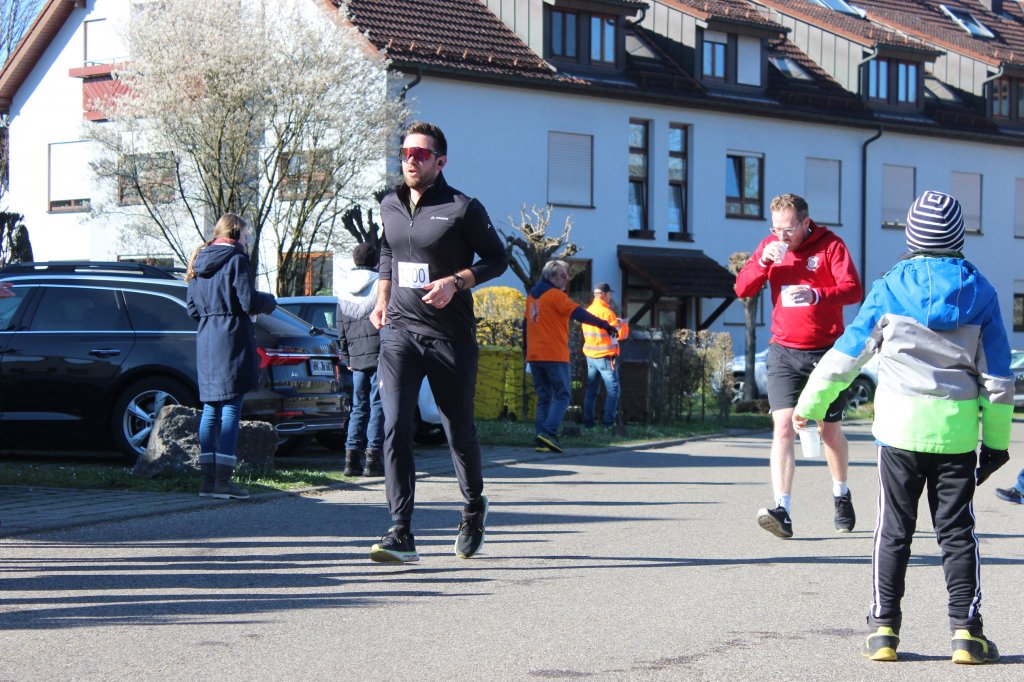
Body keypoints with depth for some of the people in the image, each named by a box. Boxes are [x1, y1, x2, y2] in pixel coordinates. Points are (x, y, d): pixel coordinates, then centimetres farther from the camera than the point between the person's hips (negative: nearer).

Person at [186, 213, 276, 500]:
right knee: (231, 408, -6)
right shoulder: (235, 259, -8)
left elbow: (192, 308, 15)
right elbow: (249, 301, -14)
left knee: (210, 408, 10)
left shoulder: (199, 261, 13)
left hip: (205, 340, 7)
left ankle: (208, 477, 8)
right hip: (232, 339, -7)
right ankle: (222, 479, -10)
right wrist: (270, 302, 6)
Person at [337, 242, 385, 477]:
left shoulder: (344, 290, 13)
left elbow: (341, 328, 17)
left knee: (359, 407, 11)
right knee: (378, 405, -3)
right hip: (380, 353, -5)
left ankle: (351, 458, 3)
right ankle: (372, 458, -7)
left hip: (357, 358, 5)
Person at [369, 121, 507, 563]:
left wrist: (455, 282, -15)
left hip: (450, 335, -3)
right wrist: (382, 300, 13)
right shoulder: (390, 207, 10)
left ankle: (473, 510, 36)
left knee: (458, 430, 8)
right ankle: (401, 534, -15)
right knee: (395, 426, -13)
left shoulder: (462, 208, -5)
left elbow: (496, 258, 0)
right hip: (399, 329, 3)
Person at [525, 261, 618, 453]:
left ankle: (542, 440, 1)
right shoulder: (555, 295, -8)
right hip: (554, 355, -7)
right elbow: (578, 313, -18)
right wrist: (604, 325, -20)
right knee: (562, 395, -3)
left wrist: (527, 351, 29)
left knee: (543, 397, 10)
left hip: (534, 355, 7)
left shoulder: (532, 296, 17)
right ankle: (549, 432, -19)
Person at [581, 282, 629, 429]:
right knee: (613, 389, -1)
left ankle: (588, 420, 10)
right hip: (606, 356, -7)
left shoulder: (588, 311, 7)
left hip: (590, 356, 7)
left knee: (591, 389, 11)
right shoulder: (607, 313, -15)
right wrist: (624, 324, 7)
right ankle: (608, 421, -8)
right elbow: (621, 334, -14)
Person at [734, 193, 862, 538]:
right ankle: (782, 511, -21)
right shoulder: (770, 246, 5)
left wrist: (816, 295, -34)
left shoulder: (830, 244, -7)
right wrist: (763, 262, -14)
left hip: (825, 351, -2)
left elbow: (853, 289, -18)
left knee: (830, 430, 12)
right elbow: (742, 289, 3)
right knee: (783, 427, -13)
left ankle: (841, 494, 37)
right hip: (784, 352, 2)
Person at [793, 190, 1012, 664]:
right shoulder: (979, 291, 0)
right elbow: (997, 375, 1)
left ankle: (884, 629, 6)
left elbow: (847, 353, 0)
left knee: (894, 530, 8)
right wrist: (996, 440, 8)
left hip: (900, 428, -1)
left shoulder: (890, 289, -4)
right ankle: (966, 631, 3)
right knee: (957, 531, 8)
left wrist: (809, 404, 12)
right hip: (957, 430, 1)